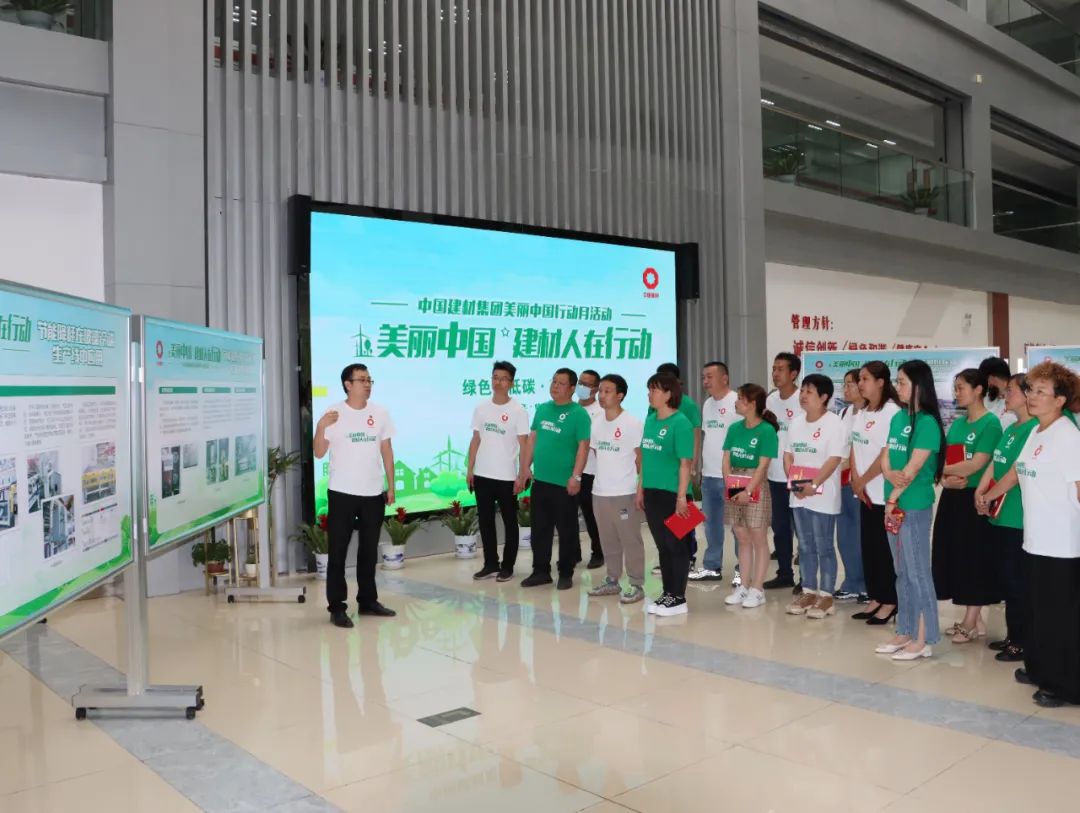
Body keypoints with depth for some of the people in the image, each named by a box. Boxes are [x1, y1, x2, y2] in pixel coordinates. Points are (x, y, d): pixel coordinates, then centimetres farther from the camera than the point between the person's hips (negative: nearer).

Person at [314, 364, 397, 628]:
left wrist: (391, 486, 6)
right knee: (338, 551, 1)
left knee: (369, 550, 13)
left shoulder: (380, 413, 4)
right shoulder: (333, 414, -7)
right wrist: (321, 427, -24)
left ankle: (367, 601, 25)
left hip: (374, 494, 4)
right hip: (342, 493, -4)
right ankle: (337, 607, 8)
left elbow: (386, 451, 9)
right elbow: (318, 453, -8)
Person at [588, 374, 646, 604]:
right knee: (608, 540, 15)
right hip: (600, 492, 6)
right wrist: (606, 475, 12)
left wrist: (641, 488, -6)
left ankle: (636, 585, 10)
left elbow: (641, 457, -7)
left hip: (625, 493, -6)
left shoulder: (633, 423, -11)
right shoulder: (596, 421, 7)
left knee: (630, 540, 2)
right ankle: (612, 580, 26)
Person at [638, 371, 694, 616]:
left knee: (676, 545, 3)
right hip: (652, 492, 7)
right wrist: (641, 488, 14)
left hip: (672, 493, -7)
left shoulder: (680, 423, -12)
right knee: (662, 546, 15)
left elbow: (686, 463, -14)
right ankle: (667, 593, 26)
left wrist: (681, 497, -18)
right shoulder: (650, 419, 10)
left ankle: (679, 598, 12)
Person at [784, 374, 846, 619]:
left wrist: (814, 485, -21)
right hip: (798, 496, 7)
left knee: (824, 547, 1)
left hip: (822, 497, -7)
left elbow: (834, 459, -17)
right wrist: (792, 481, -2)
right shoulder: (796, 422, 10)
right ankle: (808, 592, 22)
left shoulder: (833, 422, -11)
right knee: (805, 547, 13)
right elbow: (788, 454, 12)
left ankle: (826, 596, 10)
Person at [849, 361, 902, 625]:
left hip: (884, 492, -8)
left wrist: (863, 481, -11)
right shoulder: (862, 414, 13)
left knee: (884, 548, 0)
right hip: (865, 492, 8)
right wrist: (855, 480, -3)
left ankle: (889, 602, 11)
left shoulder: (892, 412, -14)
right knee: (868, 546, 12)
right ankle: (875, 598, 21)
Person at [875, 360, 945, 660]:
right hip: (895, 505, 8)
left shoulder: (928, 423, -13)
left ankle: (923, 640, 8)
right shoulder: (898, 418, 11)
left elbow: (914, 468, -17)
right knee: (902, 571, 14)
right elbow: (886, 457, 6)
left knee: (917, 572, -1)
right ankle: (905, 632, 24)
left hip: (914, 506, -8)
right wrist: (891, 475, -12)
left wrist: (893, 498, -12)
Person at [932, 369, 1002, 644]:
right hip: (952, 497, 8)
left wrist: (941, 469, -9)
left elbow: (976, 464, -17)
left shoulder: (990, 423, -10)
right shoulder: (957, 423, 12)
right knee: (956, 556, 10)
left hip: (974, 498, -8)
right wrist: (945, 478, -13)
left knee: (974, 558, 1)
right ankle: (974, 619, 22)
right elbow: (943, 459, 7)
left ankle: (971, 622, 10)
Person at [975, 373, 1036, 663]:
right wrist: (980, 492, 0)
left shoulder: (1034, 428, -14)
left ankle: (1022, 641, 10)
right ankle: (1013, 635, 25)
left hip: (1017, 517, -9)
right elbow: (995, 464, 12)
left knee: (1016, 580, -1)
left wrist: (991, 495, -11)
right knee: (1005, 578, 15)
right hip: (1000, 515, 9)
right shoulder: (1010, 428, 14)